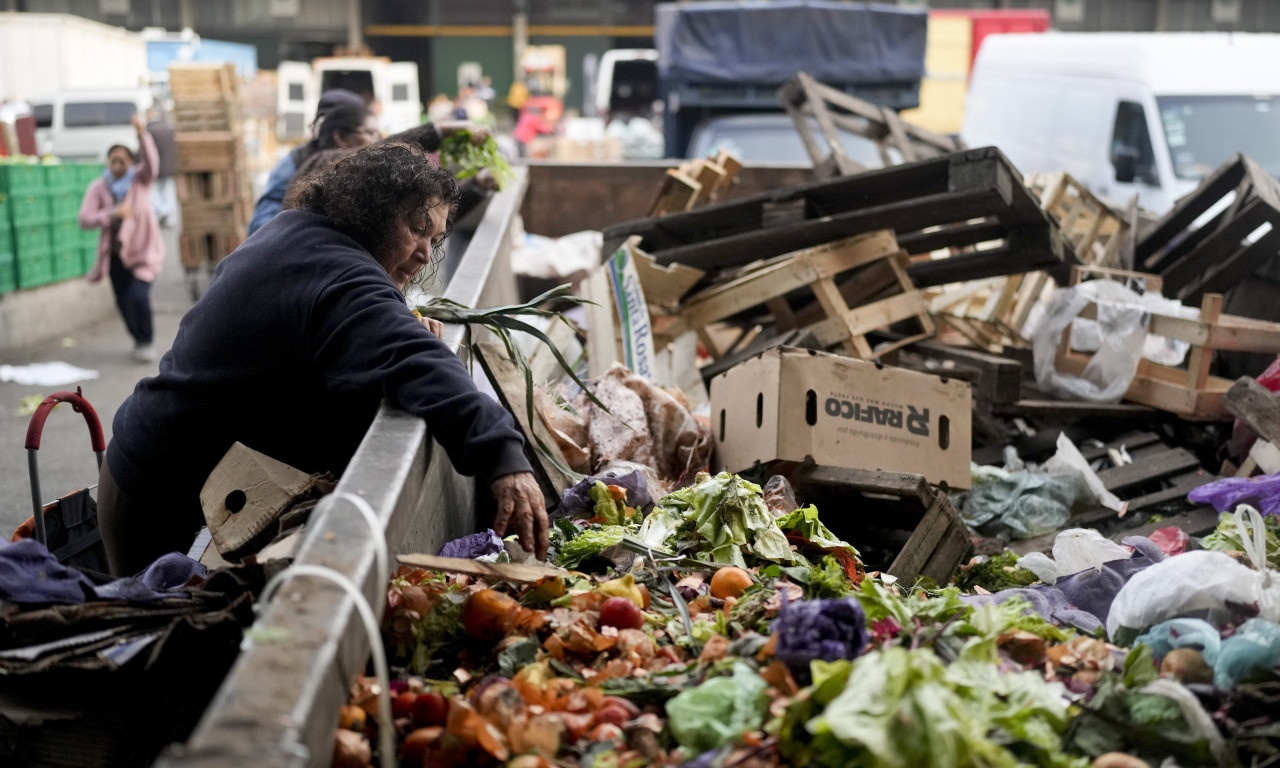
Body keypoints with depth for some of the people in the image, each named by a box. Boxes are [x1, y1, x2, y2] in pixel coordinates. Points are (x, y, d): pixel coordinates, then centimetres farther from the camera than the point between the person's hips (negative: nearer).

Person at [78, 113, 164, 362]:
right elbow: (85, 219, -12)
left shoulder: (140, 180, -4)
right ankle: (138, 340, 32)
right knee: (123, 302, 8)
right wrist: (112, 214, -28)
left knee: (139, 295, -19)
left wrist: (142, 134, -43)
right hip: (115, 253, 3)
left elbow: (151, 161, -26)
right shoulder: (98, 188, -2)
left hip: (143, 251, -3)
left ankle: (146, 342, -1)